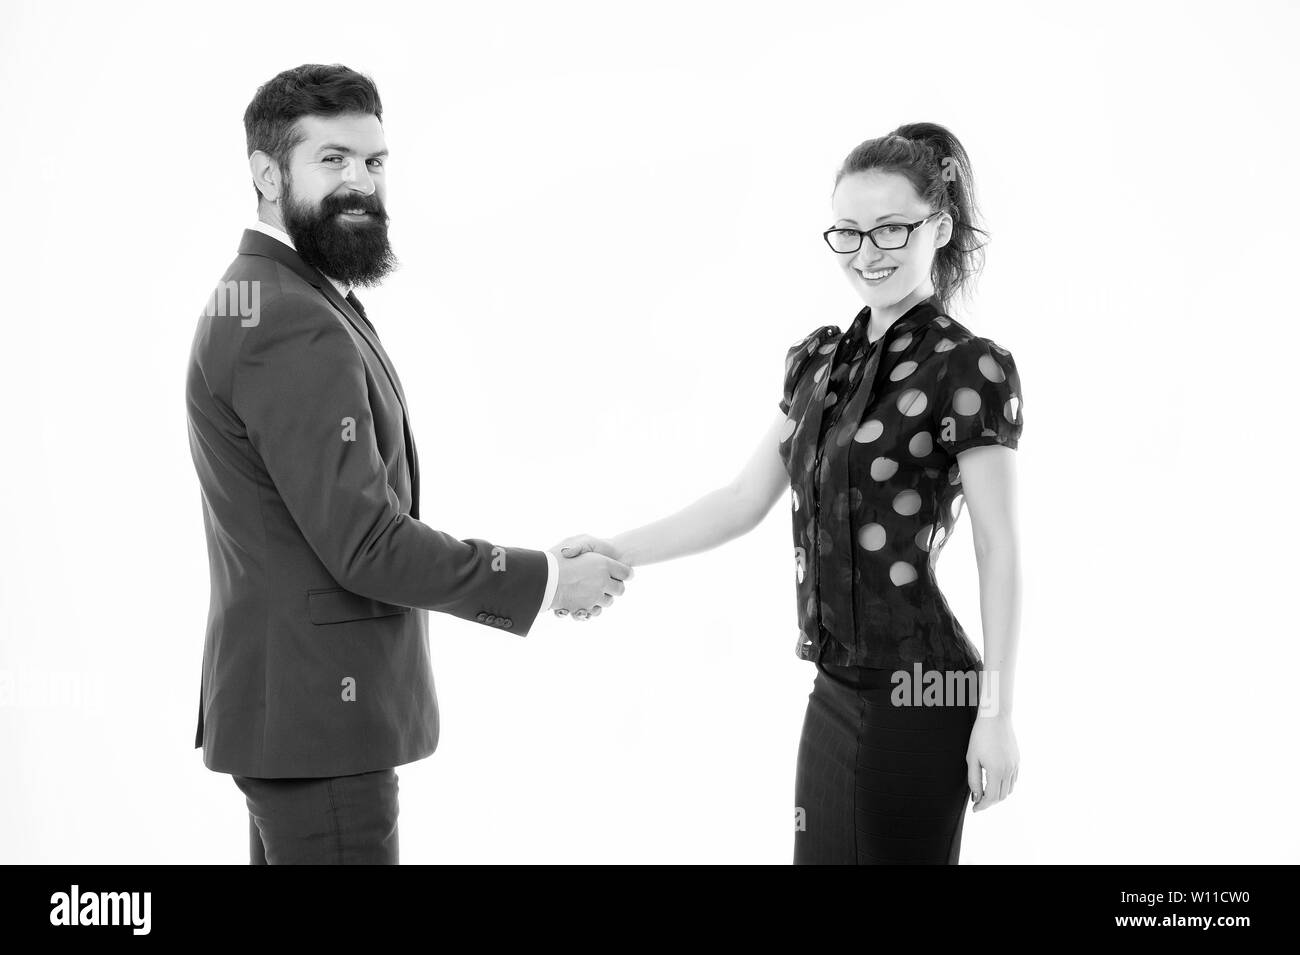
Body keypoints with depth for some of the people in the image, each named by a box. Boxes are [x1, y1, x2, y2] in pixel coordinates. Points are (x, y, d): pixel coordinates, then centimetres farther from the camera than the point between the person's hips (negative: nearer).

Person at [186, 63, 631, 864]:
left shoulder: (259, 295, 12)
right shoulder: (293, 327, -20)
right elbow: (363, 543, -23)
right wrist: (545, 581, -14)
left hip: (294, 697, 11)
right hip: (317, 709, -11)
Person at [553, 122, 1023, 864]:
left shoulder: (971, 369, -9)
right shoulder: (820, 360, 10)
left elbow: (1000, 554, -10)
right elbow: (745, 501, 12)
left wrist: (997, 713, -12)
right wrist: (619, 551, 4)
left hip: (920, 694, -6)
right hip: (837, 688, 6)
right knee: (819, 852, 12)